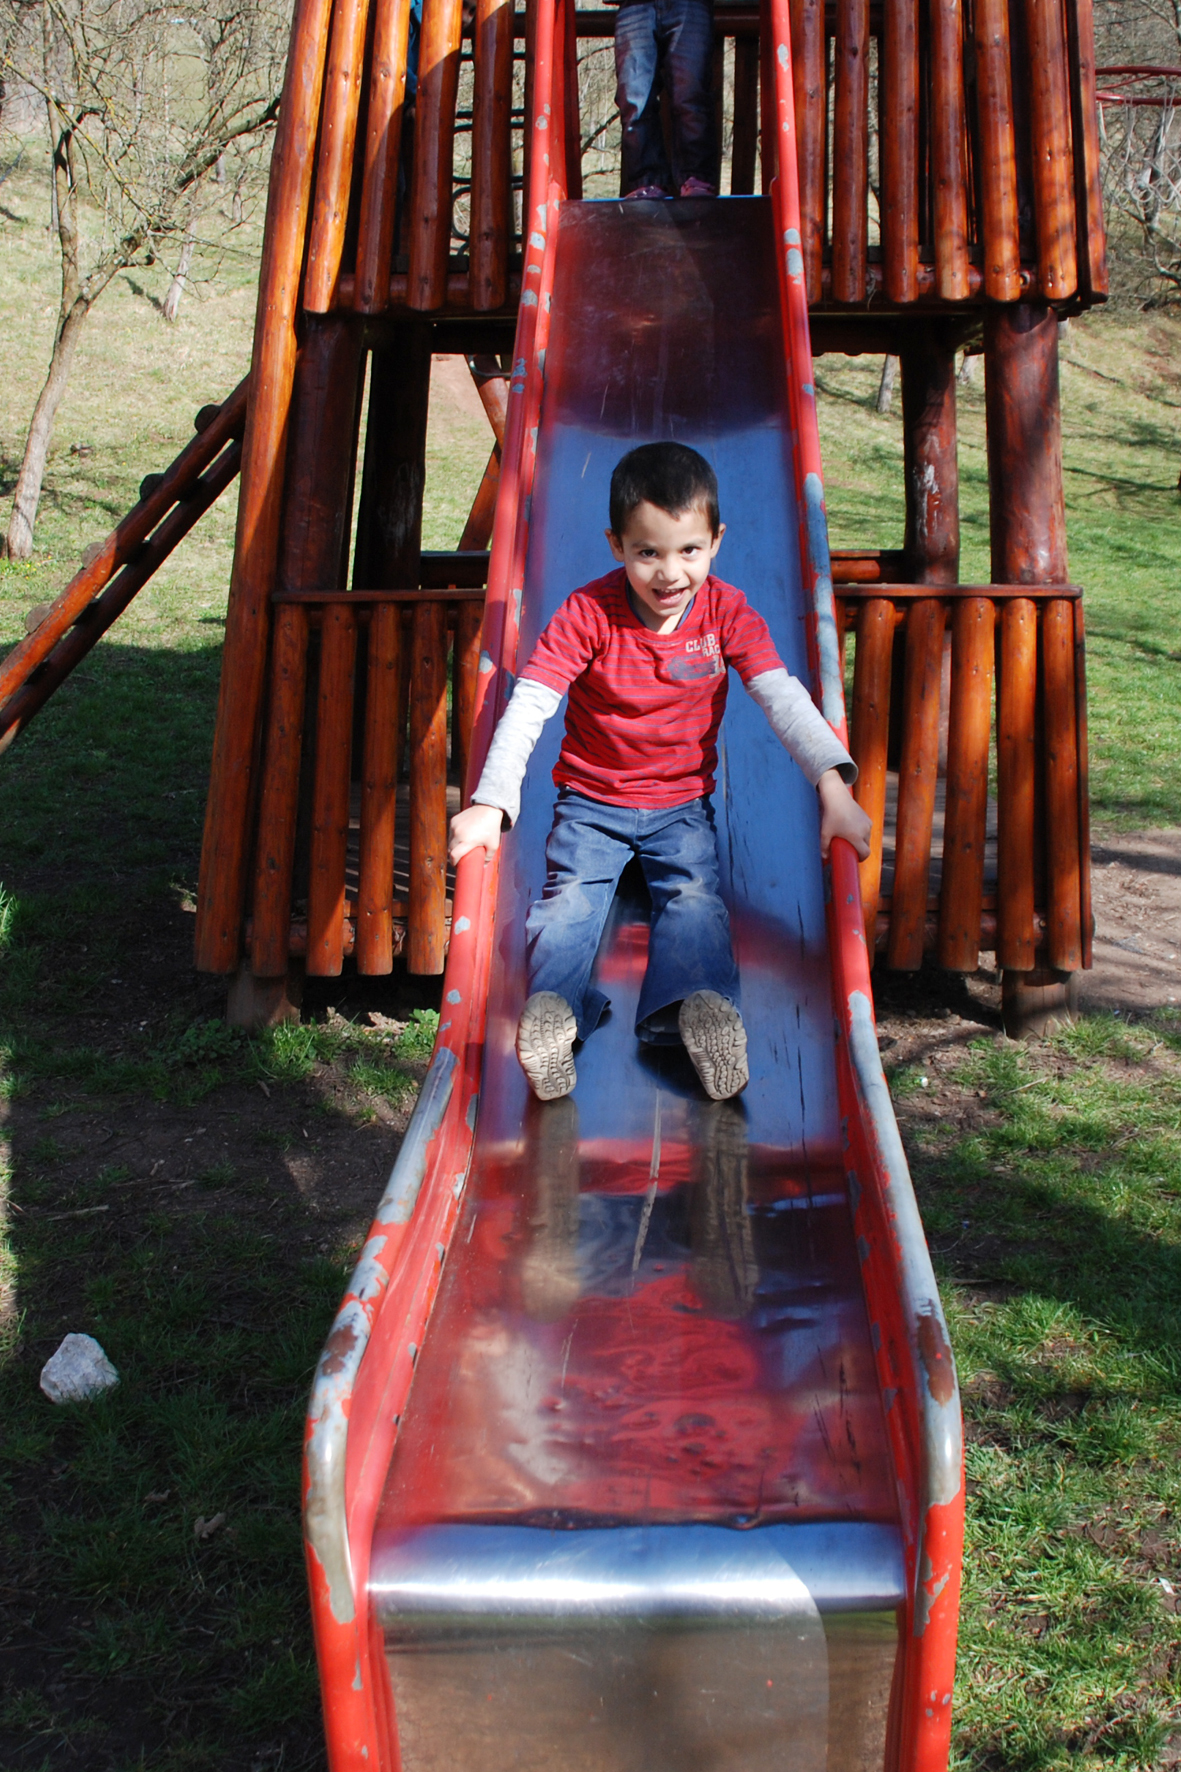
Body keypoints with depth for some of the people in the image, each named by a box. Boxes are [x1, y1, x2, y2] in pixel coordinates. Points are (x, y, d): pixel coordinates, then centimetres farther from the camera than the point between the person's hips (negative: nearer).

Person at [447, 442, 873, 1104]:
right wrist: (491, 803, -32)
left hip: (683, 805, 1)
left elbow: (783, 697, -12)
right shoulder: (588, 613, -12)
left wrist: (834, 785, -27)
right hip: (592, 802, -1)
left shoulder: (726, 611, -5)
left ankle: (698, 1006, -45)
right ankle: (554, 1010, -44)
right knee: (570, 895, -26)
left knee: (696, 896, -26)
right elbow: (528, 706, -19)